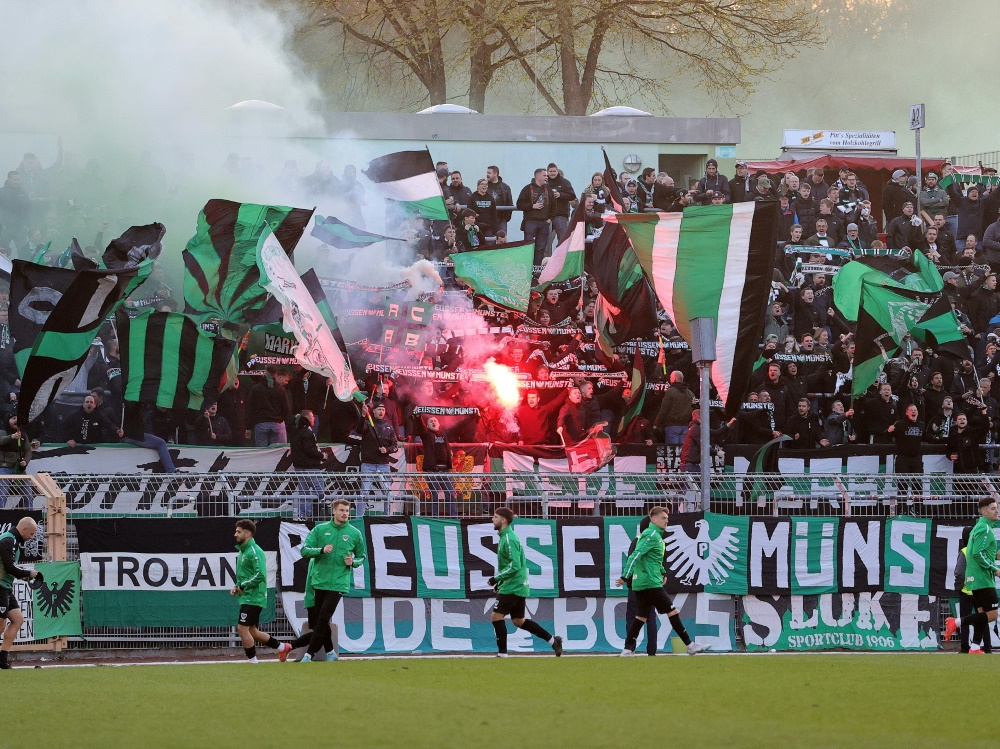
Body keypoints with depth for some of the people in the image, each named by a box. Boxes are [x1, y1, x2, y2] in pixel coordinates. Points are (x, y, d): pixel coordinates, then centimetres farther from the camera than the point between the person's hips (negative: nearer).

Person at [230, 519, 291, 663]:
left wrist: (243, 586, -16)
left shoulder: (254, 551, -14)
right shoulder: (243, 551, 17)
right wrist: (237, 587, 10)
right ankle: (282, 647, 25)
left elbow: (260, 575, -24)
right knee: (251, 631, 14)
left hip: (253, 597, -10)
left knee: (242, 629, -11)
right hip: (247, 597, 10)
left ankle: (252, 660, -3)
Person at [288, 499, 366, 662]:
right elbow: (305, 551, 0)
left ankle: (309, 654, -9)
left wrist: (353, 562, -7)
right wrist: (322, 550, -17)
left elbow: (362, 557, 16)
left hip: (338, 584, -2)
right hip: (319, 581, 2)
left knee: (323, 620, -11)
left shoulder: (355, 534, 5)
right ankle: (330, 652, 22)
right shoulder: (320, 529, 5)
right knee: (321, 621, 6)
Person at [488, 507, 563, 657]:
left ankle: (502, 653, -5)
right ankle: (553, 640, 18)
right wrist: (500, 581, 19)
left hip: (512, 587, -10)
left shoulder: (509, 539, -16)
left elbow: (514, 566, -23)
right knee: (519, 621, 14)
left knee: (497, 616, -8)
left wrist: (497, 578, -19)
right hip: (518, 586, 10)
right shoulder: (504, 536, 15)